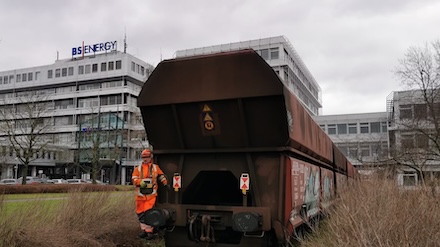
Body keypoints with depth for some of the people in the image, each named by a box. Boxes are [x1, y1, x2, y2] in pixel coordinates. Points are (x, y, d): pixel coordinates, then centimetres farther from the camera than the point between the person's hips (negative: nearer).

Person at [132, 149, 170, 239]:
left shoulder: (155, 167, 9)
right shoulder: (138, 168, 8)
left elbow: (161, 176, 21)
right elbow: (134, 178, -2)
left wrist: (166, 184, 17)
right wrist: (140, 182, -20)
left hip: (151, 194, -2)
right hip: (140, 194, 2)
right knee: (140, 213, 7)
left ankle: (149, 231, -5)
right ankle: (144, 229, 21)